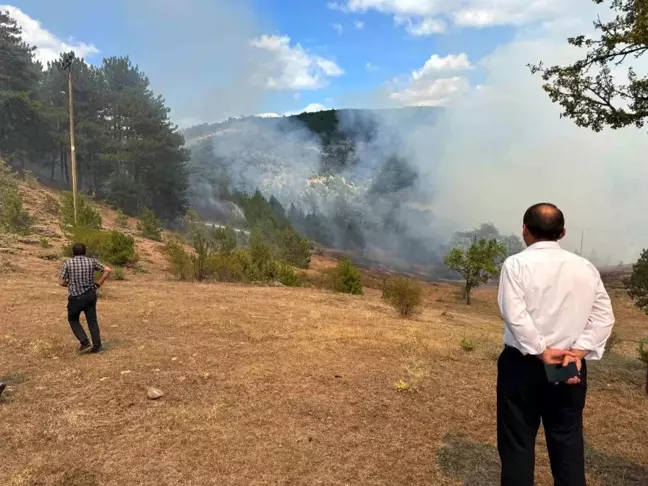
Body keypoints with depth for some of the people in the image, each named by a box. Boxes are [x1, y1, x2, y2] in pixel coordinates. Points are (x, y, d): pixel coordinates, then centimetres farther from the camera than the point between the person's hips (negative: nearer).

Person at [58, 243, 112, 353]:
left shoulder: (68, 263, -5)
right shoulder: (92, 261, 1)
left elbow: (61, 282, -6)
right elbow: (108, 270, -3)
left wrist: (71, 284, 14)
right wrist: (99, 283, 5)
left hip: (76, 297, -2)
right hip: (91, 295, 3)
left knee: (73, 320, 17)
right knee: (92, 320, 10)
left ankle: (84, 342, 4)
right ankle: (97, 346, 7)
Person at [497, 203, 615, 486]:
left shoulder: (517, 264, -9)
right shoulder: (586, 268, 5)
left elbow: (514, 315, -18)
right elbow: (604, 317, 1)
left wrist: (542, 352, -12)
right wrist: (579, 352, -5)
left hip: (523, 364, -4)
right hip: (570, 366, 4)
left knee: (518, 442, 9)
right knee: (568, 442, 17)